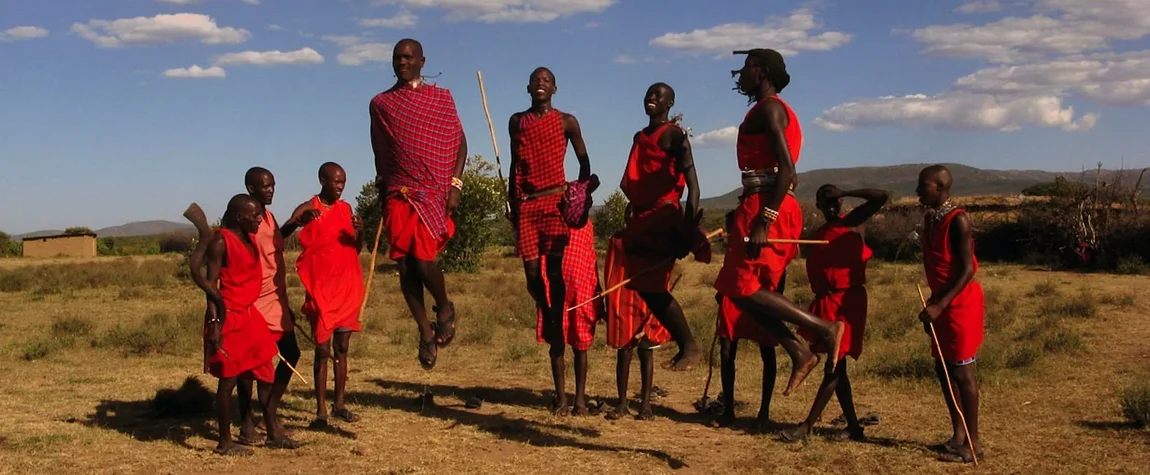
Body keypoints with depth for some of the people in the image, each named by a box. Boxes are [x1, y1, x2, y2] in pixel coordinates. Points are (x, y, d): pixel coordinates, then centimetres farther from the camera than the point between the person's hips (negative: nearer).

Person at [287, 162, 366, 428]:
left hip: (347, 287, 4)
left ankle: (339, 405, 17)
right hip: (321, 290, -4)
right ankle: (321, 410, 1)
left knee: (342, 348, 9)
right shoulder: (308, 209, -4)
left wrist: (360, 232, -8)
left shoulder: (345, 208, 10)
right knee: (323, 350, -3)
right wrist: (299, 220, -35)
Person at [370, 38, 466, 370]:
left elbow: (460, 143, 5)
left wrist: (455, 184, -6)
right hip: (398, 193, 3)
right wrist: (382, 196, 14)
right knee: (405, 265, -2)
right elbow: (379, 154, 16)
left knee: (423, 258, -16)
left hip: (434, 191, -3)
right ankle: (426, 332, 11)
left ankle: (445, 309, 13)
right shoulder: (381, 104, 12)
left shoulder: (441, 98, 6)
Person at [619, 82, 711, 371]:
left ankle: (690, 347, -1)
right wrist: (633, 213, 18)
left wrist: (690, 220, -27)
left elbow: (690, 175, -16)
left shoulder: (674, 135, -5)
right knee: (646, 287, 5)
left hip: (663, 216, -8)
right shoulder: (640, 137, 20)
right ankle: (685, 346, 10)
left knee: (652, 288, -10)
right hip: (641, 218, 8)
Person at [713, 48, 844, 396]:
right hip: (769, 208, 10)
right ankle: (800, 354, 4)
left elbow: (786, 168, -19)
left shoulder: (768, 108, -8)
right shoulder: (769, 109, 22)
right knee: (747, 288, 8)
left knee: (742, 287, -9)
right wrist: (749, 215, 23)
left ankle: (825, 328, -8)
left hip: (764, 207, -10)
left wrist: (763, 221, -25)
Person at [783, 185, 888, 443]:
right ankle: (853, 427, 17)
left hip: (847, 300, -8)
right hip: (825, 302, 8)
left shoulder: (854, 222, 0)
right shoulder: (818, 234, 16)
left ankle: (807, 426, -6)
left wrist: (844, 193, -11)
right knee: (836, 367, 9)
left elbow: (882, 197, -12)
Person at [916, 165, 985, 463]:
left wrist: (940, 305, -25)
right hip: (941, 303, 9)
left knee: (962, 370, -5)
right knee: (943, 368, 12)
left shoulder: (957, 220, -17)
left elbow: (967, 270, -20)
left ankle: (973, 442, 2)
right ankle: (958, 435, 21)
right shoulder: (930, 218, 10)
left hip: (960, 304, -9)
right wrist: (933, 304, 17)